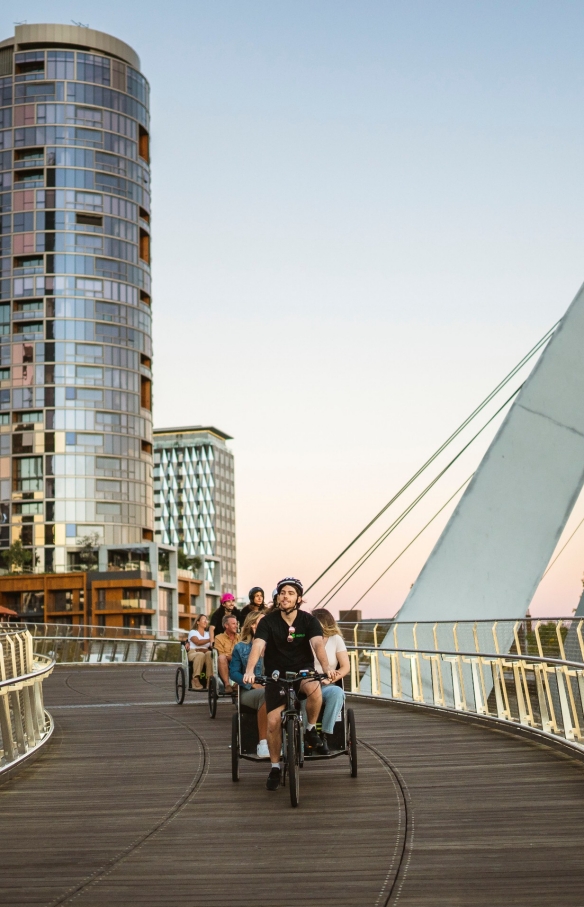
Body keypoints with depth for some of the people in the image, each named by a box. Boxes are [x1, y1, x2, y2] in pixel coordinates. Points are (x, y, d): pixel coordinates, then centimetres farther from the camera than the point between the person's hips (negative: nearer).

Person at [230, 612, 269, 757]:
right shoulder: (241, 648, 12)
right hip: (249, 691, -1)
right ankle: (262, 743, -32)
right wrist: (252, 683, -12)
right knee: (265, 695, -38)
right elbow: (233, 672, 4)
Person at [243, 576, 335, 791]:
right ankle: (275, 768, 8)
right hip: (276, 675, 0)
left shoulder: (308, 621, -7)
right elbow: (257, 646, -23)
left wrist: (326, 668, -42)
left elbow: (318, 644, -23)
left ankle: (311, 729, -9)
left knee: (314, 688, -36)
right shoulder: (268, 621, -8)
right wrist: (249, 671, -41)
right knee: (273, 722, -13)